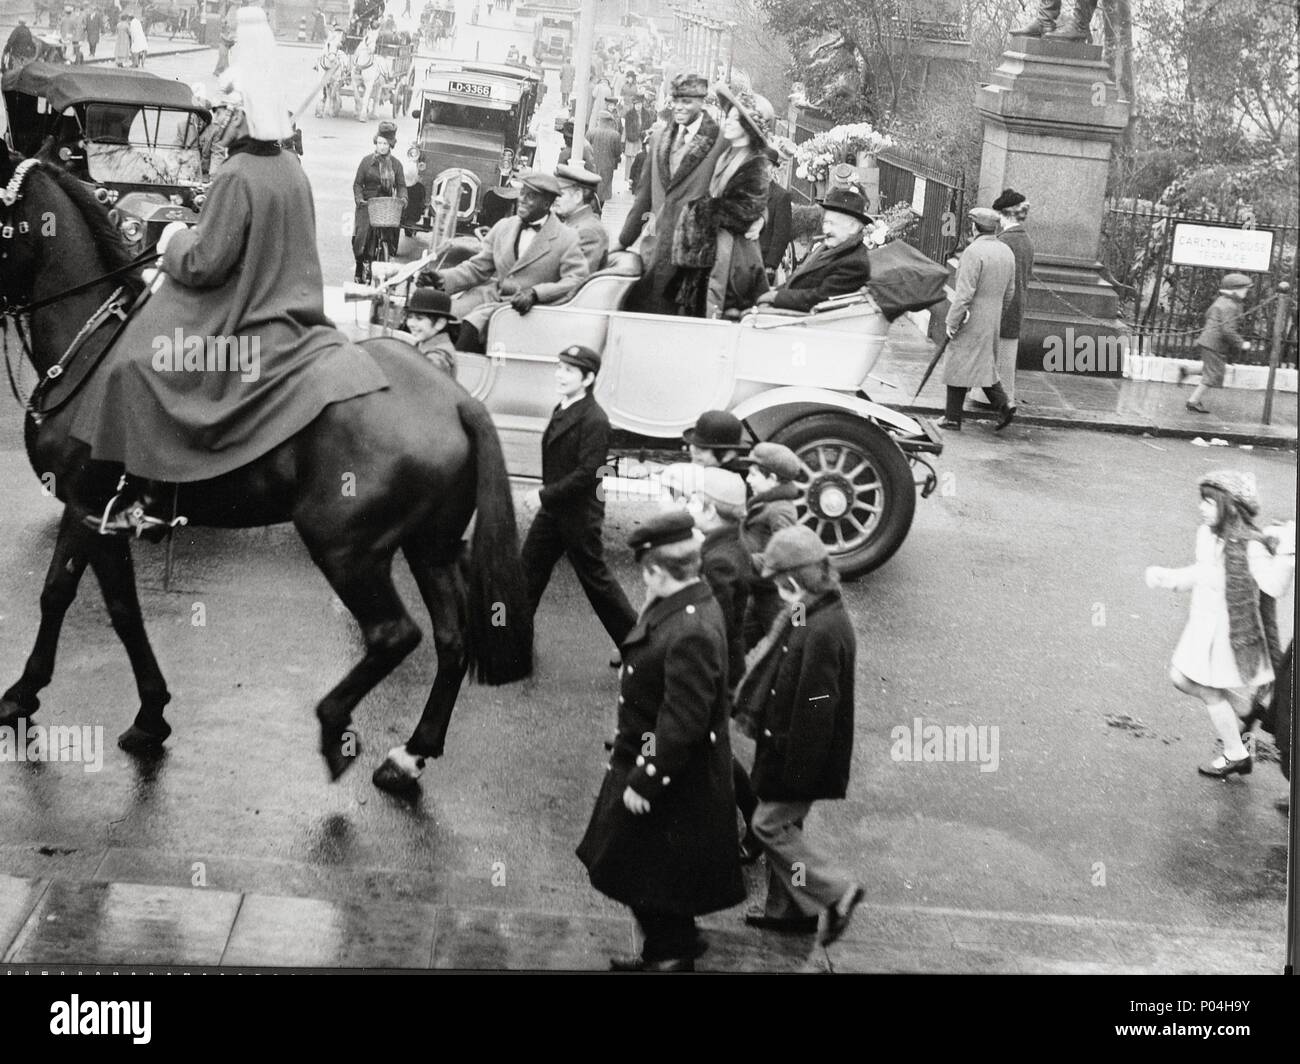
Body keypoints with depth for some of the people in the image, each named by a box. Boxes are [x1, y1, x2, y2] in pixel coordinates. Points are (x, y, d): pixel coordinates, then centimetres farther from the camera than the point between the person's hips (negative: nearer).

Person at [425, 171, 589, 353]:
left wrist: (535, 294, -25)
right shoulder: (503, 227, 14)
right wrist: (443, 278, -3)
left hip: (526, 310, -5)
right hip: (491, 296, 5)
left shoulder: (566, 239, -2)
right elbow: (477, 267, 15)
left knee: (475, 321, -30)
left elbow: (576, 281, -11)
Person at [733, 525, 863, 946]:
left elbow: (815, 710, -27)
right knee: (783, 823, 19)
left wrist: (797, 773, -22)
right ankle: (787, 908, 33)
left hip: (803, 753, -10)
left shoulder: (822, 632, -28)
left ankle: (836, 894, 9)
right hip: (789, 746, 10)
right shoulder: (812, 616, 3)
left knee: (771, 824, 1)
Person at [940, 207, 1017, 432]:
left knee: (958, 366, 1)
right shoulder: (1006, 252, 9)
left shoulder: (974, 251, -17)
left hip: (971, 320, -8)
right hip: (992, 321, 8)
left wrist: (952, 321, -16)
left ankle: (953, 418, 6)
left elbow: (964, 292, -21)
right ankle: (1003, 406, 4)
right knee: (984, 365, 18)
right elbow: (1009, 291, 15)